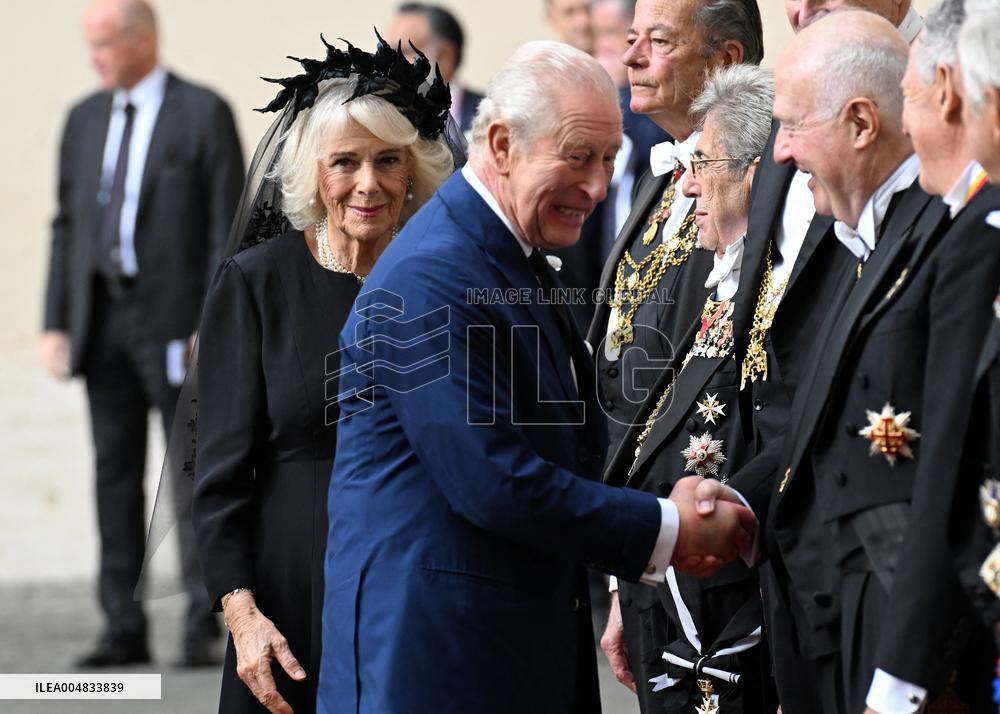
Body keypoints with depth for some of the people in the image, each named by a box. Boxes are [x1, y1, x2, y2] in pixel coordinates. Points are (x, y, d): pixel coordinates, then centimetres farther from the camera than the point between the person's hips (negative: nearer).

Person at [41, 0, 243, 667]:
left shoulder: (202, 113, -3)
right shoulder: (85, 119, 13)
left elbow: (227, 226, -7)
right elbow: (67, 226, 14)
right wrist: (57, 323, 7)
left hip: (175, 321, -5)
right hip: (102, 321, 5)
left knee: (195, 475, -3)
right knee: (116, 475, 6)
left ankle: (203, 626, 1)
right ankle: (125, 629, 10)